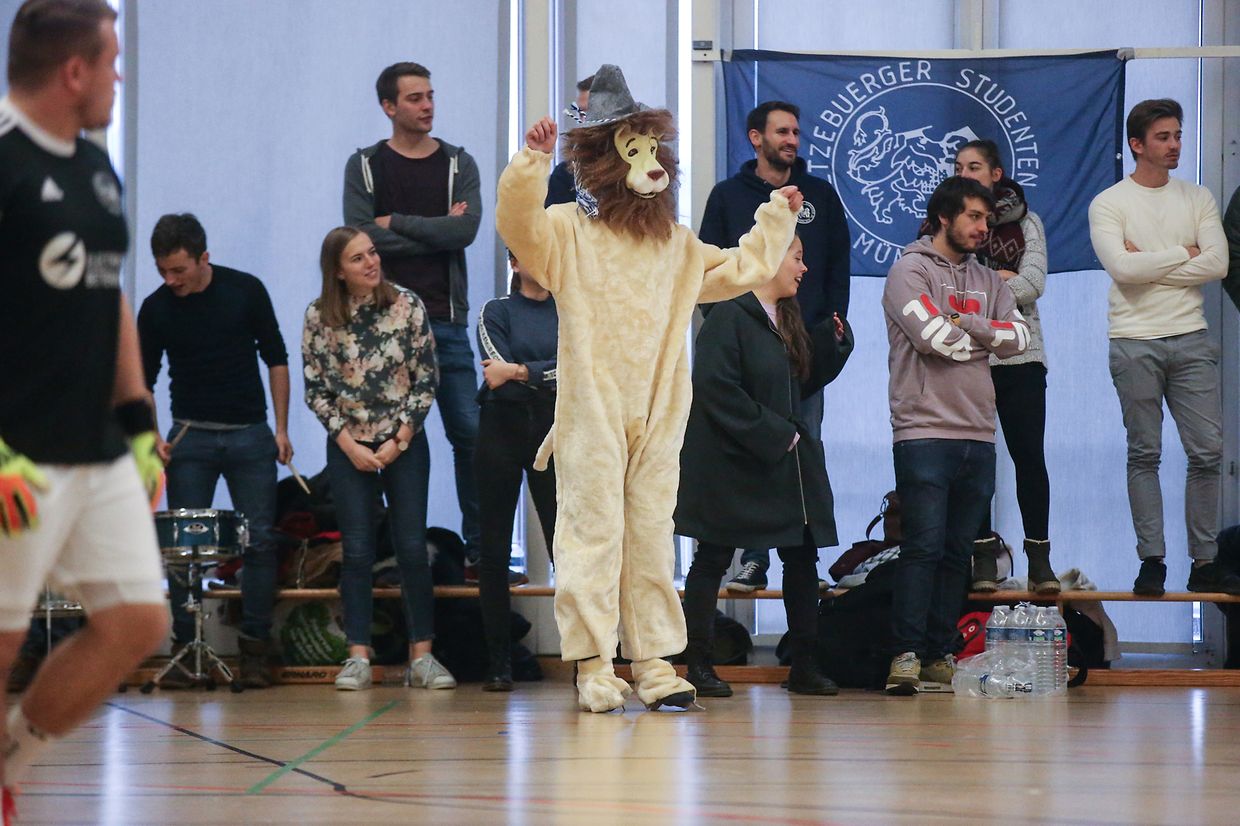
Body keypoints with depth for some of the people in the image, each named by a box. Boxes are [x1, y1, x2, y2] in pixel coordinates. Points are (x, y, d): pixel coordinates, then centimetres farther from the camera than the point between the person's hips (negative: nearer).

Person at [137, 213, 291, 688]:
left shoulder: (246, 291, -6)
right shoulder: (156, 310, -4)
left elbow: (275, 359, 3)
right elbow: (141, 380, 3)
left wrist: (281, 429, -2)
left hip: (250, 435, 0)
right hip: (191, 437, 0)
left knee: (260, 540, -2)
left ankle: (254, 649, 4)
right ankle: (183, 649, 3)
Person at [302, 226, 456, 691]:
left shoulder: (408, 306, -4)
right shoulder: (319, 317, -3)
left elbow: (426, 379, -2)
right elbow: (315, 389, 0)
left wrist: (399, 440, -8)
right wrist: (350, 445, -7)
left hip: (405, 443, 0)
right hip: (348, 447, 0)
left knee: (413, 548, -3)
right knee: (357, 550, 0)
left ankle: (422, 656, 1)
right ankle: (358, 657, 3)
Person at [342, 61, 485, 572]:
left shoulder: (458, 164, 10)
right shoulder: (364, 166, 7)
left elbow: (466, 229, -8)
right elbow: (362, 236, -8)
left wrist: (395, 223, -7)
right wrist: (436, 231, -7)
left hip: (446, 318, 1)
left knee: (469, 432, -3)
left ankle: (480, 547, 2)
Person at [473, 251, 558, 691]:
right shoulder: (497, 312, 7)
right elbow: (498, 370, -7)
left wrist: (519, 371, -11)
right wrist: (547, 375, -11)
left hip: (554, 430, 0)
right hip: (502, 428, 0)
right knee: (495, 550, 1)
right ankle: (498, 663, 5)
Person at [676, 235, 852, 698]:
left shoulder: (786, 322, 15)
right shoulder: (730, 316, -12)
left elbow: (803, 382, 18)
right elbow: (715, 387, -20)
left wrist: (833, 342, 3)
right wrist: (772, 435, -18)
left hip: (785, 463, 8)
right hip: (730, 464, -8)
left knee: (802, 557, 6)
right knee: (713, 559, 1)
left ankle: (805, 666, 12)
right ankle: (698, 666, 6)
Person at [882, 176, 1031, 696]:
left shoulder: (986, 280, 19)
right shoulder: (910, 271, 0)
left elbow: (1019, 337, 5)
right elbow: (934, 336, -14)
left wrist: (967, 325, -8)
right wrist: (986, 340, 3)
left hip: (978, 434, 6)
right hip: (924, 432, -6)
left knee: (958, 551, 6)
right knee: (923, 546, -12)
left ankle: (939, 655, 9)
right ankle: (906, 655, -11)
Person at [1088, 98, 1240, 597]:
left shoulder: (1198, 198, 9)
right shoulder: (1108, 204, -1)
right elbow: (1121, 267, -17)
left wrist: (1148, 268, -10)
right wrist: (1182, 254, -7)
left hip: (1192, 340, 3)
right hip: (1135, 343, -3)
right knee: (1145, 455, 1)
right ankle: (1152, 562, 6)